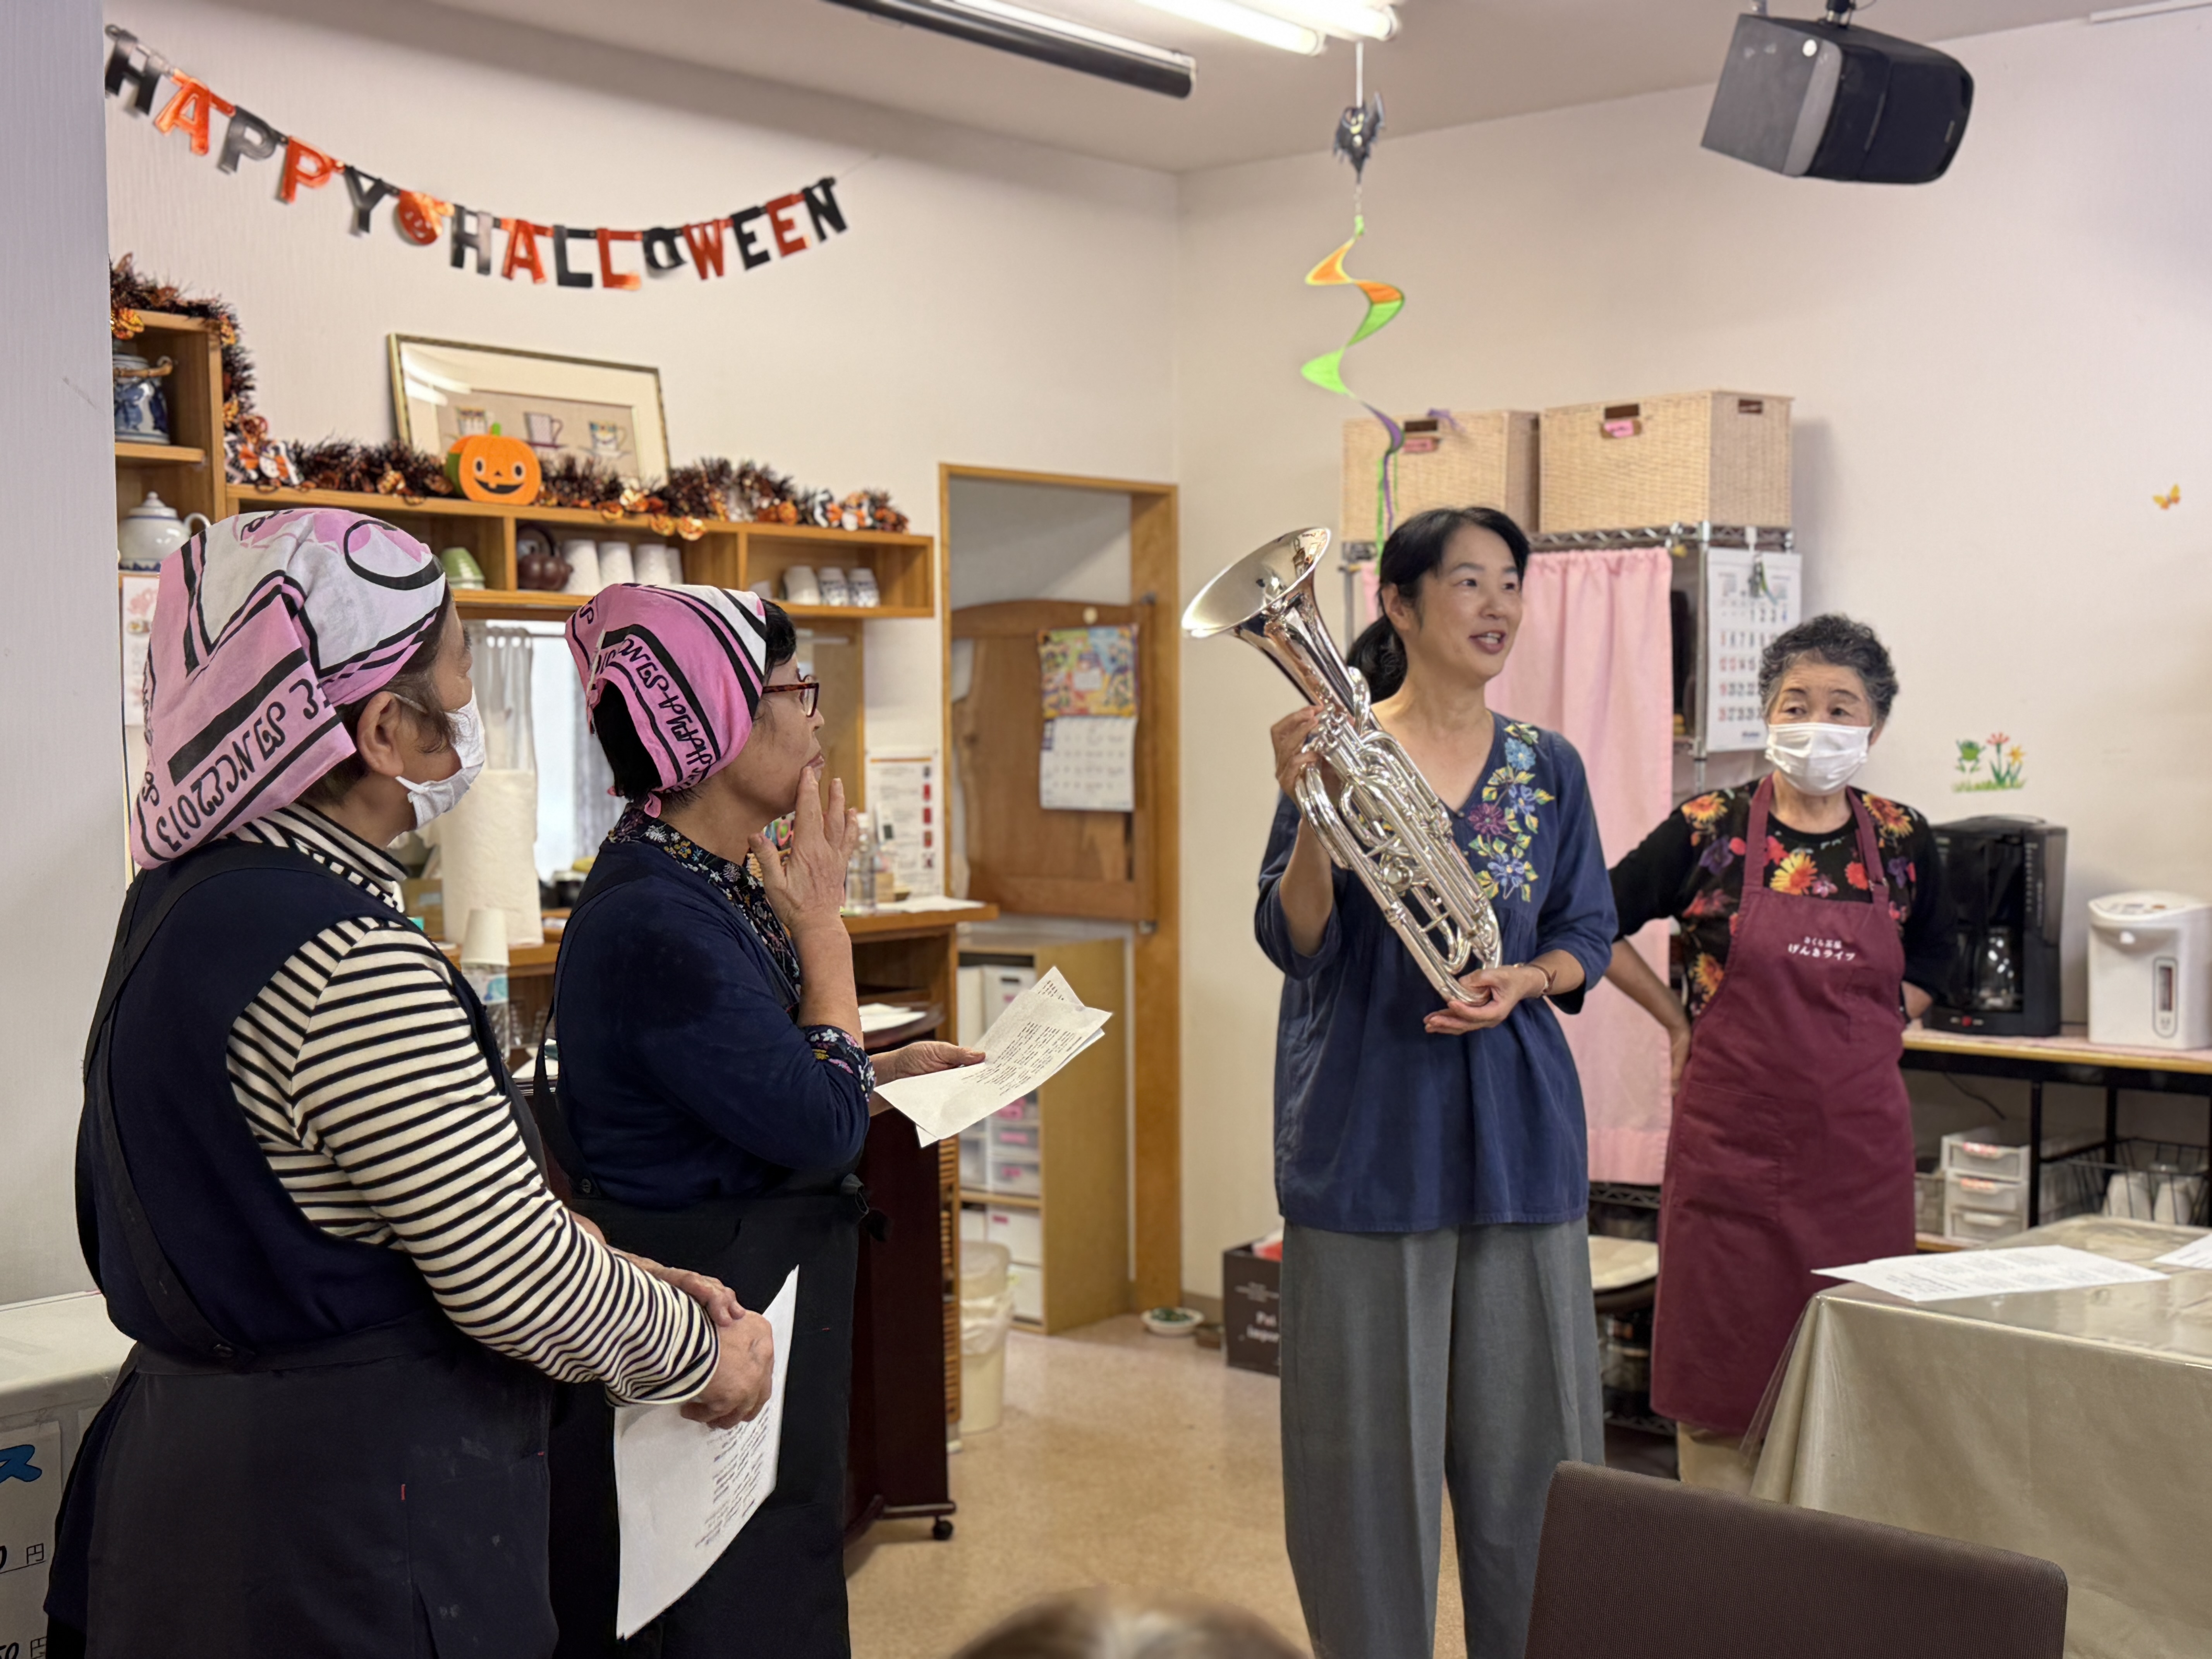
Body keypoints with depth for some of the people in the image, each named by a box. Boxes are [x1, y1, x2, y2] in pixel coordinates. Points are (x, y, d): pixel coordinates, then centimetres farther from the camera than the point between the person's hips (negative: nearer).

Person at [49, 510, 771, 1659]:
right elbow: (519, 1287, -22)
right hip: (346, 1537, -9)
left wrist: (631, 1281, 9)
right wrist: (701, 1356, -4)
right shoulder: (350, 964, -26)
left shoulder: (189, 896, 5)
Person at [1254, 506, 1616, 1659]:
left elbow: (1588, 935, 10)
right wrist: (1311, 808, -25)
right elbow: (1295, 945, -9)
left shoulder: (1549, 769, 8)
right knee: (1371, 1436, 3)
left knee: (1524, 1431, 8)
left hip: (1517, 1126, 3)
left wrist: (1528, 979, -11)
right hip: (1369, 1128, -3)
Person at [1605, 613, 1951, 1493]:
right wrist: (1681, 1024, 4)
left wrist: (1870, 1036, 9)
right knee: (1723, 1367, 3)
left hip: (1860, 1147, 2)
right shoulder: (1708, 831, -4)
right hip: (1732, 1142, -2)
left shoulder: (1901, 842, 4)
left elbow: (1931, 954, 22)